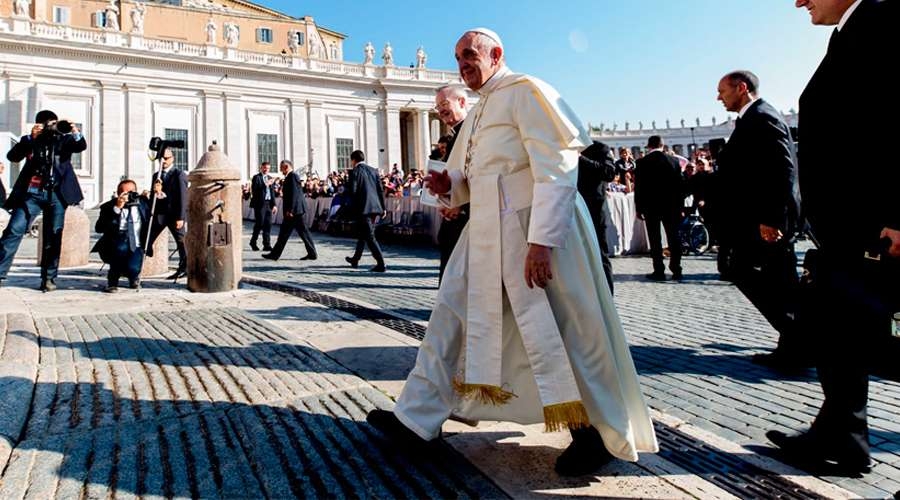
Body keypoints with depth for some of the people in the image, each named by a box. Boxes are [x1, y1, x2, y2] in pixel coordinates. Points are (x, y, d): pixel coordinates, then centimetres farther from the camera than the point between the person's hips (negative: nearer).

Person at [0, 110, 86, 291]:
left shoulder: (64, 139, 11)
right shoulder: (30, 141, 12)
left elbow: (81, 146, -6)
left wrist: (75, 132, -25)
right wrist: (31, 138, -12)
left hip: (56, 195, 0)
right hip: (32, 194, 1)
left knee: (53, 236, 1)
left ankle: (49, 278, 7)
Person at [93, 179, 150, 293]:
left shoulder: (142, 202, 7)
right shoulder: (110, 206, -2)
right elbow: (99, 228, -16)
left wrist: (157, 194, 4)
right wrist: (117, 208, -21)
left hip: (135, 247, 1)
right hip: (114, 248, -1)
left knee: (132, 270, -28)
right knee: (121, 246, -38)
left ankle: (134, 276, 15)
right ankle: (113, 279, -8)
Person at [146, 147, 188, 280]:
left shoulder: (179, 174, -5)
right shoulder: (156, 175, 16)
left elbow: (183, 197, -12)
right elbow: (153, 196, 19)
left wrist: (180, 217, -17)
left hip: (174, 214, -6)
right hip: (159, 213, 6)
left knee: (181, 242, 1)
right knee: (147, 240, 2)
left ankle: (184, 269, 10)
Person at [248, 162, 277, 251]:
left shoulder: (270, 178, 18)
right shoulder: (256, 177, -1)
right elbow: (254, 189, -15)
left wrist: (274, 204, 13)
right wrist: (265, 184, -22)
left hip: (269, 203, 6)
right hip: (260, 204, -6)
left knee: (268, 224, 3)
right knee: (259, 224, -3)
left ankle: (267, 245, 5)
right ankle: (253, 242, 15)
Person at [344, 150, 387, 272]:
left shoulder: (354, 171, -7)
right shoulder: (373, 170, 12)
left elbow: (352, 191, -13)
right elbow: (380, 190, 10)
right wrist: (382, 207, 13)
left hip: (362, 208, -7)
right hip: (374, 207, 7)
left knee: (369, 236, -5)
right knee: (362, 234, 22)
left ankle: (381, 264, -11)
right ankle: (355, 259, 36)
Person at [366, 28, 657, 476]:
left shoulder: (525, 92, -7)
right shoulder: (477, 115, 20)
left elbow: (556, 169, -16)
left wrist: (540, 240, -24)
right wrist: (448, 186, 5)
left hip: (535, 230, -9)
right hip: (487, 233, 9)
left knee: (560, 332, -1)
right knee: (451, 316, 8)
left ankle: (596, 433, 19)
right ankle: (417, 420, 18)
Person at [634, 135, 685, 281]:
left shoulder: (642, 162, -5)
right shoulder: (674, 160, 1)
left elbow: (638, 187, -6)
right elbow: (680, 185, 3)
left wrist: (638, 208, 0)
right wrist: (680, 206, 9)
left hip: (650, 205, -2)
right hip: (671, 205, 2)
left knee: (655, 239, 2)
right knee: (673, 237, 7)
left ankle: (659, 271, 1)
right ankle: (676, 271, 7)